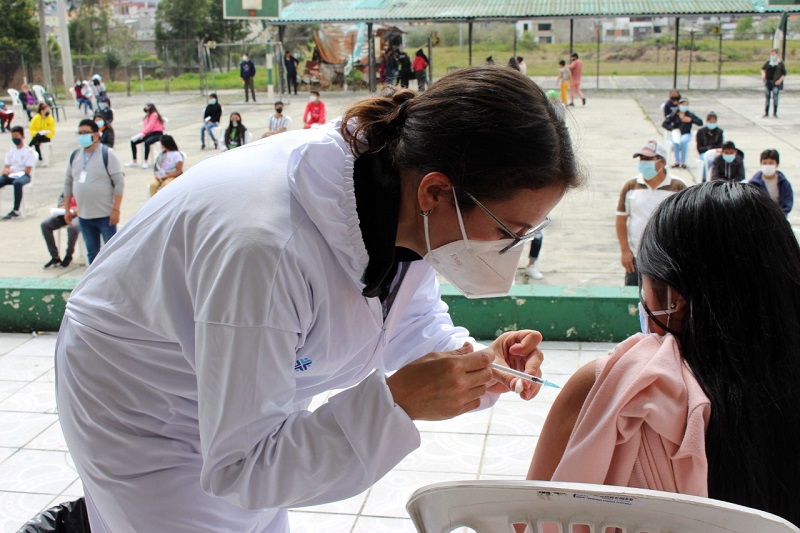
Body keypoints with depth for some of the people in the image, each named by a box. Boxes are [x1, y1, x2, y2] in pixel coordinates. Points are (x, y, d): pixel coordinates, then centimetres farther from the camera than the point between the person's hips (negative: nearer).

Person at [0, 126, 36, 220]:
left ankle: (15, 210, -39)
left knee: (17, 183, -40)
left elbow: (27, 171, -7)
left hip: (23, 176, -5)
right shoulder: (10, 151, 19)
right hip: (10, 176, 5)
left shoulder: (29, 152, 1)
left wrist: (12, 172, -17)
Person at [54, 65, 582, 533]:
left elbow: (414, 320, -1)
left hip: (254, 397, 7)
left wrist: (479, 365, -21)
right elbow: (237, 467, -32)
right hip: (146, 416, -6)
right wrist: (395, 401, -38)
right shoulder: (264, 246, -41)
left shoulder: (402, 193, -20)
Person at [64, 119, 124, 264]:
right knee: (92, 253, 14)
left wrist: (116, 209, -17)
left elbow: (119, 183, -12)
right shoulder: (74, 156, 9)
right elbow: (68, 183, 16)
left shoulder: (107, 154, -8)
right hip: (84, 216, 6)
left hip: (105, 215, -6)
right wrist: (67, 209, 12)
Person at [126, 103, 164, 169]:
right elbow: (145, 126, 8)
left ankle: (145, 162, -28)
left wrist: (142, 133, -26)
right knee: (133, 141, -4)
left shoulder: (154, 115, -9)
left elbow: (150, 125, -19)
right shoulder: (147, 116, 17)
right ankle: (134, 161, -1)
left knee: (146, 142, -37)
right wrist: (141, 133, -12)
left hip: (157, 134, -9)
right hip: (149, 133, 9)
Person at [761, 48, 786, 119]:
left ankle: (775, 113, 7)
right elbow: (763, 69, 11)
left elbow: (784, 73, 1)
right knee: (767, 97, 6)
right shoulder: (768, 62, 8)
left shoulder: (780, 63, -2)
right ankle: (766, 113, 14)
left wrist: (780, 80, -12)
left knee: (775, 98, -4)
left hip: (776, 83, -3)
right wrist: (763, 74, -10)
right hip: (768, 82, 3)